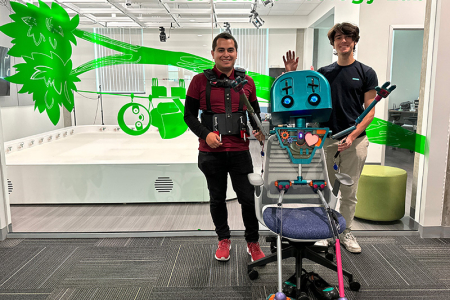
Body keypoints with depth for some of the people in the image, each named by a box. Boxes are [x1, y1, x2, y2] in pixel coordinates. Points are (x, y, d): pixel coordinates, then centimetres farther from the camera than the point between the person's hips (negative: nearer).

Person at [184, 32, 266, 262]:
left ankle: (253, 243, 24)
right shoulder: (200, 81, 0)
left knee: (248, 198, 4)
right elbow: (189, 115, 1)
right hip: (211, 151, -1)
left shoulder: (247, 81, 7)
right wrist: (205, 134, -15)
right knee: (217, 198, 13)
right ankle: (223, 240, 34)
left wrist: (258, 130, -3)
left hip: (240, 150, 1)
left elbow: (255, 112, 17)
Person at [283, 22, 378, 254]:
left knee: (349, 192, 8)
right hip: (326, 139, 2)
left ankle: (346, 232, 24)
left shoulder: (366, 73, 1)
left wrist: (352, 136, -15)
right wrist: (292, 75, -6)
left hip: (355, 140, -1)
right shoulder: (324, 73, 7)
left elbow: (370, 111, -3)